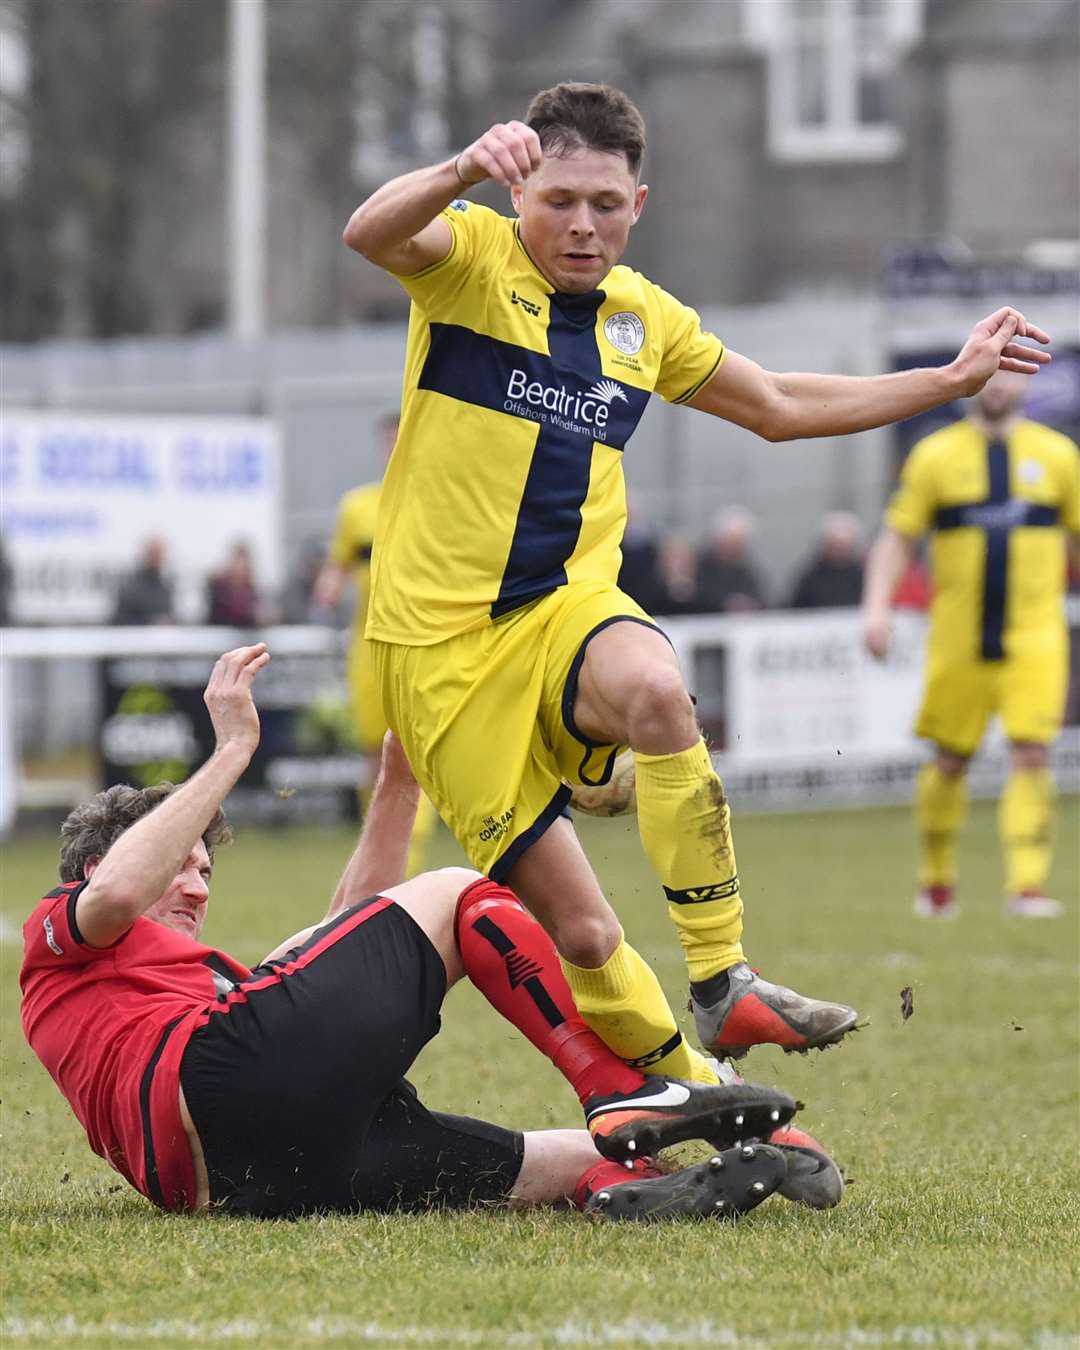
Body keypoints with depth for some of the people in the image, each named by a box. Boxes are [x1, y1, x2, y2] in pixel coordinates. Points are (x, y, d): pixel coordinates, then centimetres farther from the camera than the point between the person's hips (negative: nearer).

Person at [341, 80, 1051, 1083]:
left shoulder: (645, 318, 14)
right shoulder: (469, 259, -2)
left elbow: (777, 408, 30)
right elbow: (371, 234, -26)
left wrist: (949, 379, 28)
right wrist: (464, 171, -46)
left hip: (568, 606, 3)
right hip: (441, 641, -3)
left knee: (653, 689, -36)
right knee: (580, 934, -9)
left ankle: (721, 983, -30)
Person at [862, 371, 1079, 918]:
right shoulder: (935, 455, 5)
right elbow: (896, 538, 6)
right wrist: (877, 606, -7)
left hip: (1035, 638, 0)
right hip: (958, 641, 0)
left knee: (1031, 755, -13)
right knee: (949, 760, 7)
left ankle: (1027, 884, -14)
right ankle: (936, 879, 24)